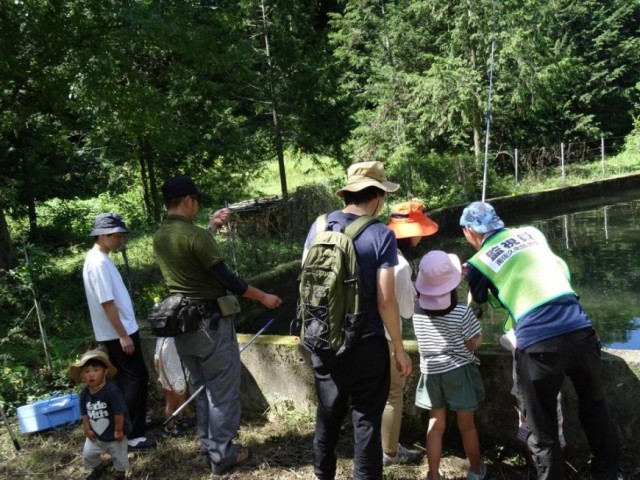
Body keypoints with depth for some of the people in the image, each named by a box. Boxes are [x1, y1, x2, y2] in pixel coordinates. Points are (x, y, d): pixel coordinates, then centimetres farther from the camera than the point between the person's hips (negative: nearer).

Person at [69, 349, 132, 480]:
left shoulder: (112, 391, -31)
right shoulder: (85, 393, -10)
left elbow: (119, 412, -27)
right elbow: (84, 413, 1)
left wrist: (118, 430, -21)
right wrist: (87, 429, -4)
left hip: (114, 434, -5)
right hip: (96, 434, 5)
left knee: (119, 456, 14)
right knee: (88, 454, 19)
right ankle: (98, 468, 50)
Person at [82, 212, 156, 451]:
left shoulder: (100, 259, 11)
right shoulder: (99, 263, -20)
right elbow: (107, 303, -24)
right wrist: (123, 335, -22)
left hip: (116, 332, 10)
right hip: (118, 333, -10)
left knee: (126, 378, 18)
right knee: (136, 378, -8)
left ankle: (133, 422, 30)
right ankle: (132, 434, -6)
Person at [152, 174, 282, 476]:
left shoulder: (159, 237, 4)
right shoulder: (195, 235, -20)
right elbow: (226, 279, -18)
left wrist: (211, 227, 24)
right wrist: (263, 297, -8)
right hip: (211, 320, -8)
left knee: (202, 388, 19)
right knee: (222, 390, 5)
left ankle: (208, 449, 27)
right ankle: (222, 454, 12)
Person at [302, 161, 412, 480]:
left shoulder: (319, 226, -2)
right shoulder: (381, 235, -15)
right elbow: (386, 301, -16)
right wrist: (399, 348, -5)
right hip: (366, 345, -5)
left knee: (328, 414, 21)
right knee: (366, 420, 9)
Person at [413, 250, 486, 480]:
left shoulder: (417, 310, -6)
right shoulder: (462, 312, -19)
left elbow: (427, 293, 14)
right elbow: (472, 344, -12)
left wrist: (458, 274, 14)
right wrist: (478, 336, 10)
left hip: (431, 372, 3)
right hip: (459, 371, -3)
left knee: (436, 425, 12)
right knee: (466, 425, 12)